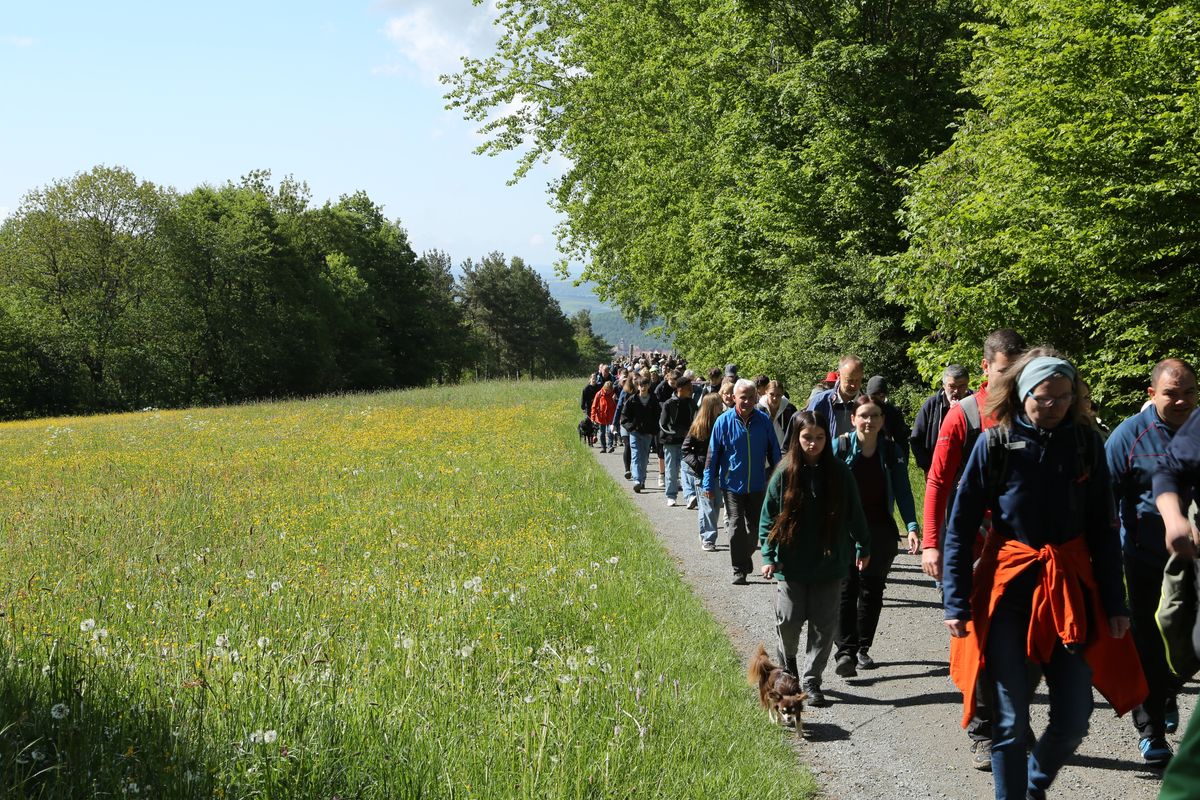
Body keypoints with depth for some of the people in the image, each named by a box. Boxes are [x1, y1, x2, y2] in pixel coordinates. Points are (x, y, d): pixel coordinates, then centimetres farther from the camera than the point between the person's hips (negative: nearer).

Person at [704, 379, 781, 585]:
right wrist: (709, 483, -3)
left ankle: (745, 556, 37)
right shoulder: (724, 421, -8)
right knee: (736, 527, -2)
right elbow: (713, 454, -3)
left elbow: (774, 452, 7)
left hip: (757, 485, 2)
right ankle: (739, 570, 5)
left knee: (755, 526, 13)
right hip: (732, 484, -2)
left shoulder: (763, 421, -3)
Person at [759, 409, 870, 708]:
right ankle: (787, 662, 34)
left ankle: (811, 680, 15)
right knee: (789, 620, 4)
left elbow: (854, 513, 8)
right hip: (791, 564, -1)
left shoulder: (839, 473, -2)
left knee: (823, 624, 3)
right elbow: (768, 517, -1)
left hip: (829, 563, 1)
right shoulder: (784, 475, -5)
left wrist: (863, 547, 14)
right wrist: (768, 556, -7)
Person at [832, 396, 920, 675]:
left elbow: (903, 492, 1)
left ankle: (863, 648, 21)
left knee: (872, 589, 10)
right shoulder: (840, 447, -5)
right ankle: (845, 651, -17)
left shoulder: (892, 451, 1)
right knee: (846, 588, -12)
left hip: (881, 531, 3)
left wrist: (912, 526, -11)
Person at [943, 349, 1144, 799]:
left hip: (1071, 586, 2)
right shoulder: (995, 445, -5)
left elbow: (1103, 528, 7)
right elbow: (961, 526, -2)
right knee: (1011, 720, -2)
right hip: (1007, 588, -2)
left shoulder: (1086, 444, 2)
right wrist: (957, 602, -7)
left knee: (1074, 717, 3)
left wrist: (1115, 602, 3)